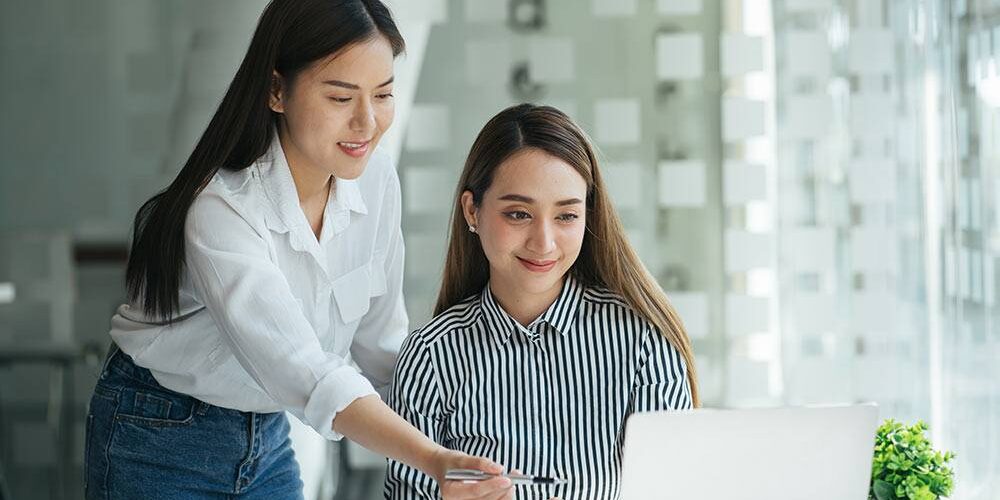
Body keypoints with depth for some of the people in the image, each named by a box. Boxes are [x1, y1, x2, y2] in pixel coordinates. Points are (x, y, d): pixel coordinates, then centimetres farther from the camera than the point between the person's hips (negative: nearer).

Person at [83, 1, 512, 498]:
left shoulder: (375, 179, -8)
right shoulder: (221, 212, -30)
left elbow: (381, 341, 2)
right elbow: (305, 374, -40)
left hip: (268, 438, 6)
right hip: (160, 441, -6)